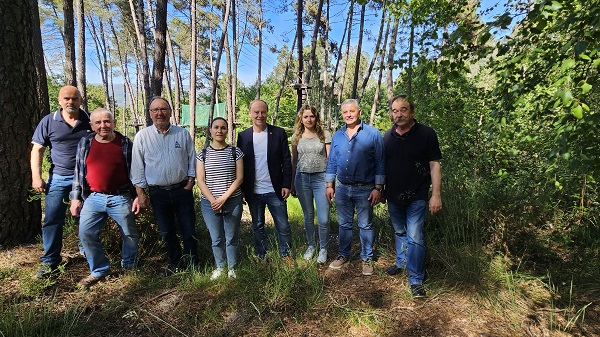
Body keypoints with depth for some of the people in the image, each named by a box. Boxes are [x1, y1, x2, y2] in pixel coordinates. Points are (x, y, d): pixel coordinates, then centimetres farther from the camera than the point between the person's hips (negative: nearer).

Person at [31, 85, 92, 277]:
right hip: (58, 178, 0)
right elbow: (37, 150, 3)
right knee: (52, 220, 2)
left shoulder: (90, 121, 0)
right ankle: (50, 261, 15)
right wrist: (36, 177, -5)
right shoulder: (48, 121, 1)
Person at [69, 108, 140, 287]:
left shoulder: (126, 144, -2)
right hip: (93, 198, 2)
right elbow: (78, 172, 10)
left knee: (130, 234, 8)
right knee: (86, 234, -2)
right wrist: (75, 198, 7)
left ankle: (130, 266, 31)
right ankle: (99, 270, 18)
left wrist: (138, 196, -3)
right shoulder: (85, 143, 5)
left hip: (121, 198, -2)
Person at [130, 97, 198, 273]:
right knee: (167, 233, 13)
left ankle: (192, 265, 20)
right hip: (158, 193, 1)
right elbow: (137, 166, 2)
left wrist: (190, 182, -1)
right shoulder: (142, 136, 0)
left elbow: (192, 159, 7)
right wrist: (140, 192, -1)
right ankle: (175, 263, 31)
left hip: (182, 190, 0)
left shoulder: (183, 133, 3)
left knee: (189, 231, 5)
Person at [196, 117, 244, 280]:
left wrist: (223, 198, -12)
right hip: (210, 203, 1)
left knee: (232, 238, 9)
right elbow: (200, 181, -1)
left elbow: (239, 178, -5)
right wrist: (213, 200, -13)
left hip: (232, 201, -1)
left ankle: (232, 269, 29)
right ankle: (219, 267, 33)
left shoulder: (235, 152, -1)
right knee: (216, 239, 11)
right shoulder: (203, 154, 3)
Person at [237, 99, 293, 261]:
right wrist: (242, 189, 0)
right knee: (257, 226, 15)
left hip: (274, 191, -1)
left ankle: (286, 254, 28)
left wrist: (286, 185, -7)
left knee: (283, 226, 7)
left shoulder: (279, 133, -2)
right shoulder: (243, 136, 2)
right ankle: (262, 256, 32)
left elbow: (286, 161, -2)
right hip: (253, 192, 2)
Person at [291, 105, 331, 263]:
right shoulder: (296, 136, 7)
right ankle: (311, 245, 32)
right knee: (308, 216, 13)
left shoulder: (325, 135, 0)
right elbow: (294, 161, 12)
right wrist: (292, 183, 12)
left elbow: (330, 159, 1)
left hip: (321, 178, -2)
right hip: (302, 178, 2)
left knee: (323, 219, -3)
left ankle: (323, 249, 19)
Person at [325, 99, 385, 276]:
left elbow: (380, 163, -6)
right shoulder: (337, 135, 7)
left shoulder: (373, 134, -6)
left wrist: (378, 188, -9)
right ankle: (343, 255, 31)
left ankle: (367, 258, 25)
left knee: (365, 225, 9)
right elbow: (331, 162, 12)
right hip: (342, 188, 4)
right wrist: (329, 185, 9)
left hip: (364, 189, -4)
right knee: (344, 224, 15)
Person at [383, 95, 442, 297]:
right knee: (399, 233, 19)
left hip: (416, 196, -4)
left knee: (414, 237, -6)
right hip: (393, 196, 5)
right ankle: (401, 263, 39)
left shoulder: (426, 134, -7)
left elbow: (434, 165, -8)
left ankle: (416, 280, 8)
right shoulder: (387, 136, 6)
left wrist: (436, 195, -13)